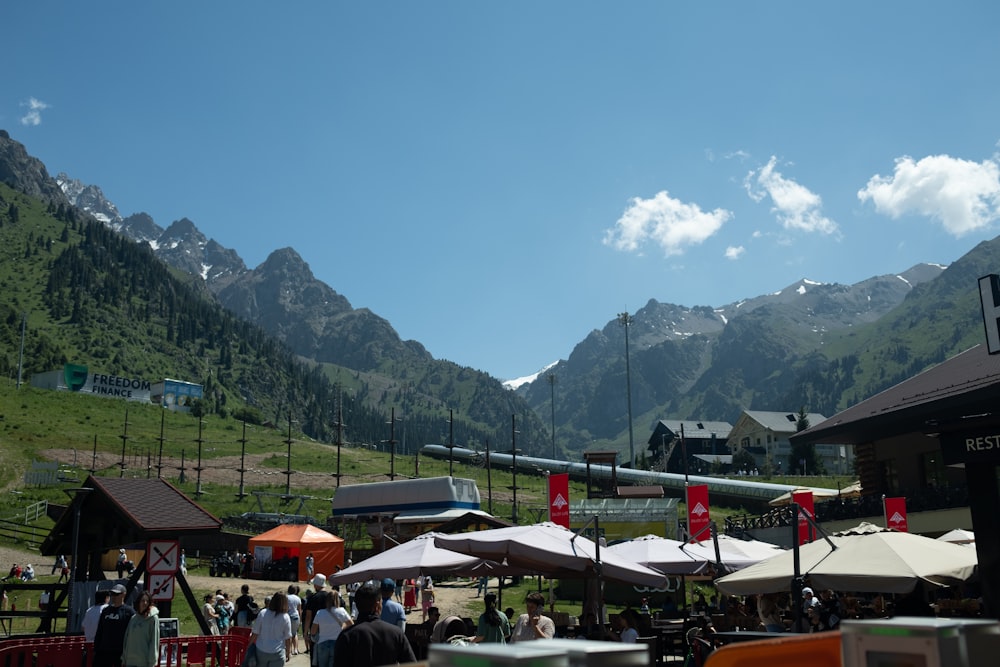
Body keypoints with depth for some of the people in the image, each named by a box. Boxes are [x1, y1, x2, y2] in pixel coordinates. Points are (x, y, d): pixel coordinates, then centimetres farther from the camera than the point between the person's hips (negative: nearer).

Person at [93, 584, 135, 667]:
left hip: (120, 653, -5)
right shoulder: (106, 610, 14)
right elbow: (99, 633, 18)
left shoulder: (129, 611, -4)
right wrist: (96, 649, 11)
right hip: (103, 652, 6)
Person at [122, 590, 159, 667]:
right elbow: (126, 638, 14)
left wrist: (152, 661, -13)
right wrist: (124, 658, 10)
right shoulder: (133, 618, 11)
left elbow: (154, 640, -8)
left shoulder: (153, 618, -5)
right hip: (130, 661, 6)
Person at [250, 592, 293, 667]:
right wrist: (287, 653, 9)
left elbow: (255, 634, -4)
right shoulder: (285, 617, -9)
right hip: (277, 653, -2)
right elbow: (288, 638, -4)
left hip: (261, 651, 2)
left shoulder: (262, 613, -7)